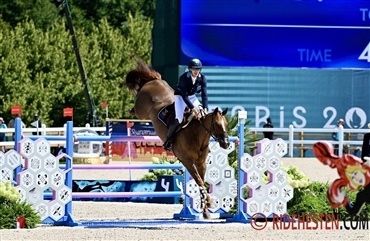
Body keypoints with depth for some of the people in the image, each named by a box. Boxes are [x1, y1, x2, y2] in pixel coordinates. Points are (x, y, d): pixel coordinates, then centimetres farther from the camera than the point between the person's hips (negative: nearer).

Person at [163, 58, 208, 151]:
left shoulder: (202, 78, -17)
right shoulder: (183, 78, -29)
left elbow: (204, 95, -18)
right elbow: (184, 96, -31)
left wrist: (205, 109, -31)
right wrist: (193, 109, -37)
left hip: (192, 97, 5)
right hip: (180, 97, -5)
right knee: (178, 119, -20)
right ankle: (168, 141, -3)